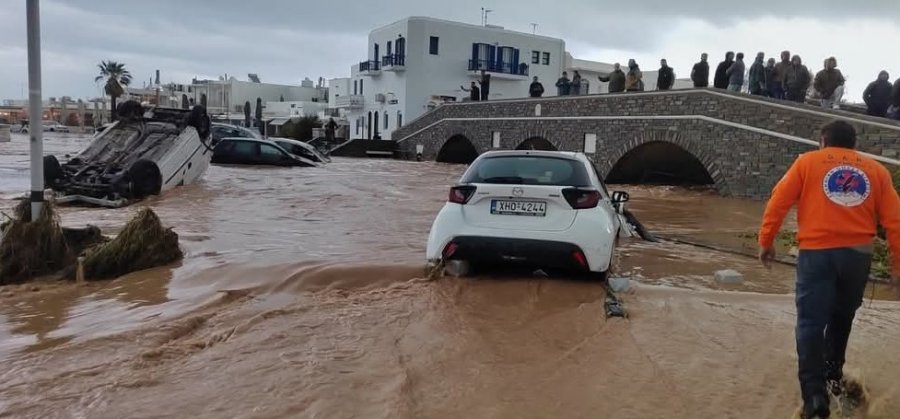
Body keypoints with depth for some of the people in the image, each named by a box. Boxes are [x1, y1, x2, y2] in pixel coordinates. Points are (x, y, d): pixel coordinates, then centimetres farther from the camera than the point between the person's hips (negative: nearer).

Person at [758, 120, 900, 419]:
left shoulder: (808, 161, 7)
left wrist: (766, 242, 4)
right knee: (842, 317, 24)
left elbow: (778, 202, -1)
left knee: (811, 322, -2)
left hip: (817, 252, -3)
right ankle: (833, 375, 36)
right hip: (858, 254, 3)